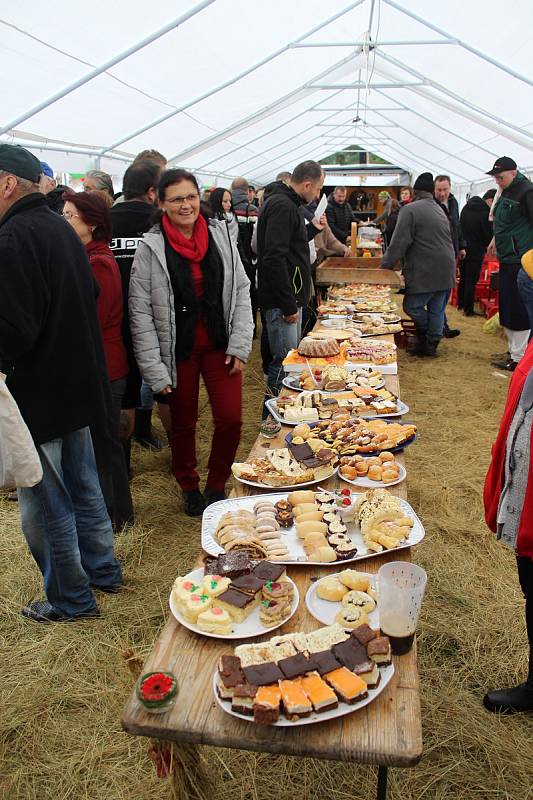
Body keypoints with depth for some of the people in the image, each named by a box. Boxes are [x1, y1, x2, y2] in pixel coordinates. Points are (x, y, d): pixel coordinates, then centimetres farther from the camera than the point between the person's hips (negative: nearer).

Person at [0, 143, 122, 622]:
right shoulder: (61, 229, 8)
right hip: (78, 384, 9)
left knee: (45, 508, 7)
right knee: (83, 487, 21)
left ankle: (72, 600, 23)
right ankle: (104, 571, 38)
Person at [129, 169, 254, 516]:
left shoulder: (221, 235, 1)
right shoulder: (151, 249, -9)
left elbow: (241, 292, 3)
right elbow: (141, 312, -9)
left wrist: (239, 345, -4)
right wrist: (154, 370, -12)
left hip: (220, 347, 2)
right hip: (178, 352, -2)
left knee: (231, 419, -2)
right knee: (184, 423, 12)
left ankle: (216, 486, 24)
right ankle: (190, 488, 36)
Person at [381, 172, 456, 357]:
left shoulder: (410, 210, -8)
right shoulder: (440, 210, 18)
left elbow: (399, 242, -12)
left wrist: (386, 265, -3)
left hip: (426, 272, -8)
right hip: (446, 271, 8)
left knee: (412, 306, 4)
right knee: (437, 310, 12)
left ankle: (424, 340, 11)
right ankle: (432, 344, 19)